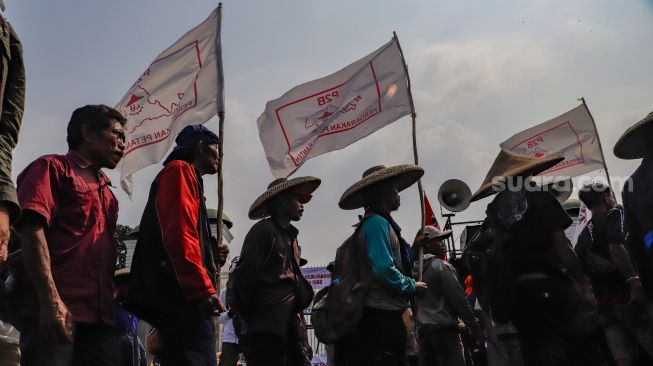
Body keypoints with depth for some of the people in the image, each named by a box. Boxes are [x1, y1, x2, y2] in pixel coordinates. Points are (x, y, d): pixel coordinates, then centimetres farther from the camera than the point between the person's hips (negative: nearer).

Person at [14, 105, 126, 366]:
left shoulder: (107, 192, 26)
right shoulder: (53, 168, 5)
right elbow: (32, 230, -10)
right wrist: (51, 301, -20)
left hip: (100, 317, 7)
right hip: (54, 312, -7)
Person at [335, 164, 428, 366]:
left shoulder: (382, 223, 19)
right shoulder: (376, 222, -12)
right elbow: (383, 269, -22)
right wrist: (412, 286, -10)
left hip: (388, 313, 10)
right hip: (381, 313, -10)